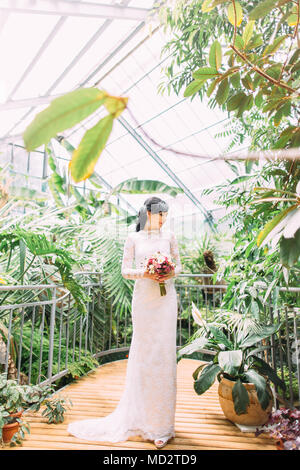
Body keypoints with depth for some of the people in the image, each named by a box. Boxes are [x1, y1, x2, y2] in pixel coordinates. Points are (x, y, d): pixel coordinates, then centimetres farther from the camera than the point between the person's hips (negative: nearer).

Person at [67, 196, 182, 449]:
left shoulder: (169, 236, 8)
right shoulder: (133, 238, 5)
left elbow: (178, 265, 11)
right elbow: (125, 270, 3)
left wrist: (170, 274, -9)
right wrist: (144, 273, -14)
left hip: (165, 298, 1)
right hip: (143, 298, 0)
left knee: (164, 354, 0)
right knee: (142, 352, 6)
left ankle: (162, 423, 14)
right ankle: (142, 415, 25)